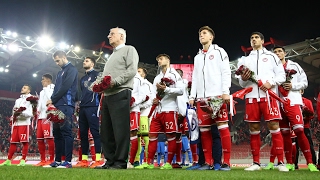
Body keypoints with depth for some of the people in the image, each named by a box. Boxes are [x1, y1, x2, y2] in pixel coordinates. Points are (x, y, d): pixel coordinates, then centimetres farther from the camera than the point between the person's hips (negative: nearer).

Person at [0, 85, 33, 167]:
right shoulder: (18, 100, 25)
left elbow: (31, 113, -10)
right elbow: (14, 111, 24)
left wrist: (21, 113, -22)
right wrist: (13, 117, 2)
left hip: (24, 123, -7)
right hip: (16, 123, 7)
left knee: (25, 142, -7)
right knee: (13, 142, 8)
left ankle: (23, 160, -2)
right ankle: (8, 160, 12)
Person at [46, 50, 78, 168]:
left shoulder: (71, 69, -1)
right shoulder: (60, 72, 26)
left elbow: (65, 87, -12)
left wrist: (52, 100, -7)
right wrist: (52, 101, 5)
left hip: (66, 105, -9)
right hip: (58, 105, 9)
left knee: (66, 132, -12)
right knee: (57, 132, 8)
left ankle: (68, 161, -12)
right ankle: (58, 160, 13)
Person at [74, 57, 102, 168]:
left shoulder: (97, 75, 6)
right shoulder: (82, 79, 27)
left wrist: (99, 104, -14)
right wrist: (79, 104, 18)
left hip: (92, 106, -8)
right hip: (82, 108, 8)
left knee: (95, 132, -12)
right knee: (83, 133, 5)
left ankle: (98, 160, -13)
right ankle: (84, 160, 8)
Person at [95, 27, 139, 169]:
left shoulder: (129, 50, 6)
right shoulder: (112, 55, 30)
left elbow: (132, 70, -10)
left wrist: (115, 81, -17)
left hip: (120, 93, -9)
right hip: (107, 95, 9)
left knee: (120, 129, -9)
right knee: (106, 130, 7)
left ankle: (120, 162, -5)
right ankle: (110, 161, 13)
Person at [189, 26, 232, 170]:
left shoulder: (219, 52, 8)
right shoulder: (197, 57, 24)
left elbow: (226, 72, -2)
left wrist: (225, 91, -14)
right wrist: (192, 96, 11)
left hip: (217, 95, -5)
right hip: (202, 97, 6)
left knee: (223, 127, -8)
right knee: (204, 129, 2)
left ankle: (226, 162, -4)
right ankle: (208, 162, 9)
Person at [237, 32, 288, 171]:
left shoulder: (271, 56, 12)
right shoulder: (245, 60, 20)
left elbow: (281, 75, 5)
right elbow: (242, 83, 18)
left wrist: (271, 83, -12)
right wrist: (243, 79, -5)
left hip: (268, 96, -3)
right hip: (251, 97, 3)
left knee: (274, 127, -7)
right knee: (253, 130, 2)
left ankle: (281, 162, -2)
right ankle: (256, 163, 8)